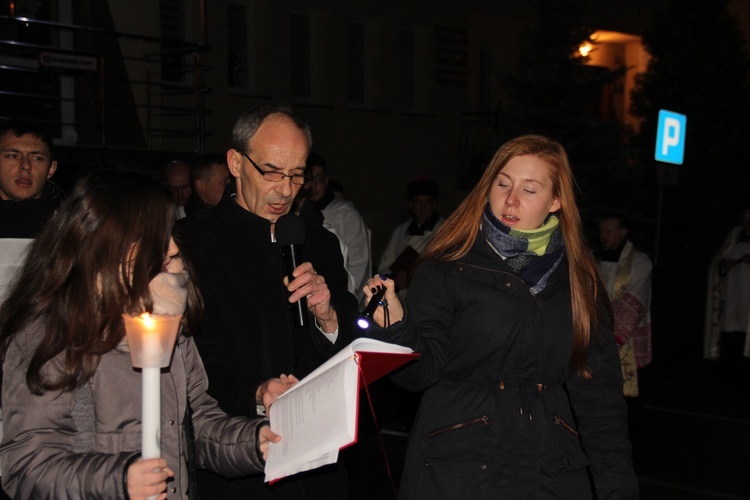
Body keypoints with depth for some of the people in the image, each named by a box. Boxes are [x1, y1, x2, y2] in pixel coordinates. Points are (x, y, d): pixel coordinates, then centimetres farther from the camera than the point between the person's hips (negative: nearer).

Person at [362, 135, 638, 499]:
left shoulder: (577, 281, 6)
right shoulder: (447, 267, -4)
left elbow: (599, 395, 7)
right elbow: (423, 371, -10)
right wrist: (395, 325, -30)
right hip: (456, 466, -3)